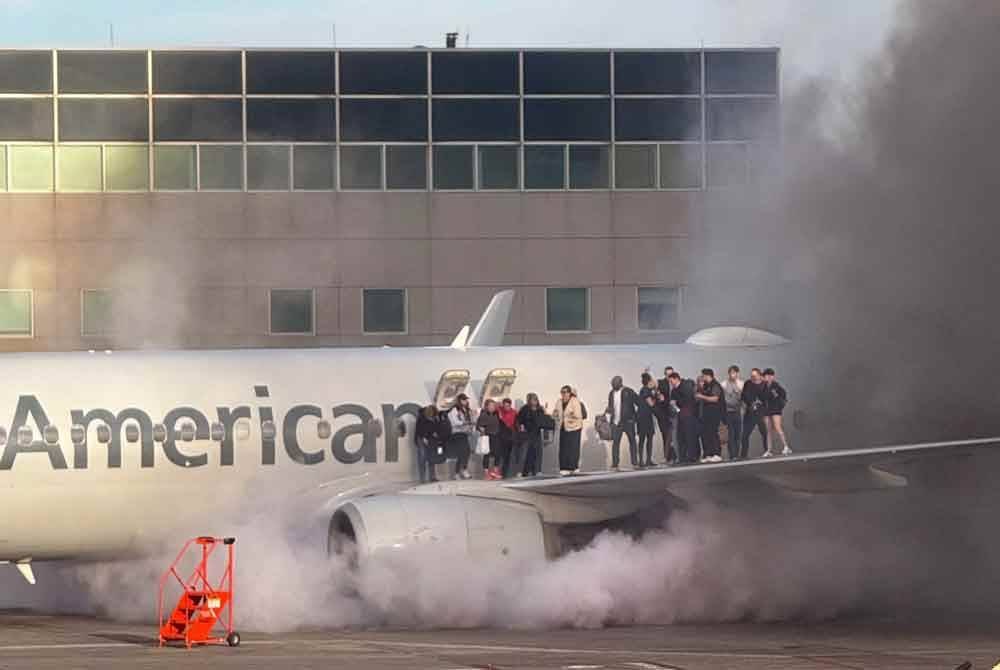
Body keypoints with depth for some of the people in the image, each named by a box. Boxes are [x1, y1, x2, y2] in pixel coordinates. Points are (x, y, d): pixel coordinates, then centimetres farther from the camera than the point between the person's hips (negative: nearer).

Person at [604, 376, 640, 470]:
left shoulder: (628, 392, -5)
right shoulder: (611, 393, 10)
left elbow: (638, 403, -3)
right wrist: (607, 417, 10)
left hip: (628, 421, -4)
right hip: (616, 422, 4)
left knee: (632, 441, 2)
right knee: (615, 442, -3)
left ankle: (635, 463, 7)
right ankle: (615, 464, -1)